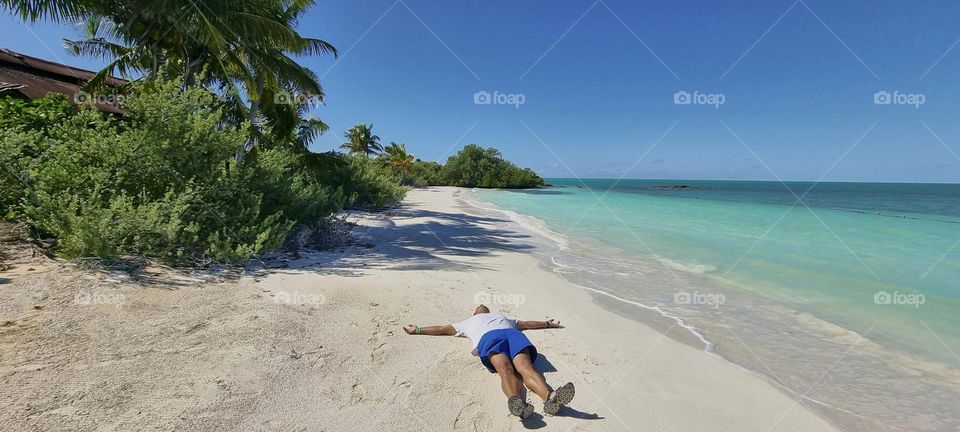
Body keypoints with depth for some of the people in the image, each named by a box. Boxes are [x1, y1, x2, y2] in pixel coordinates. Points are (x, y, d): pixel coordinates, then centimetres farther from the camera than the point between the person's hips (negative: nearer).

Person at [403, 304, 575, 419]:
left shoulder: (504, 317, 50)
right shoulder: (468, 322, 44)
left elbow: (526, 323, 53)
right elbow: (442, 329, 43)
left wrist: (548, 324, 58)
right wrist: (417, 330, 42)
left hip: (513, 334, 2)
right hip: (488, 336, -1)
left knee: (525, 366, -33)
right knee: (505, 368, -37)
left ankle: (551, 397, -62)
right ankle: (517, 402, -67)